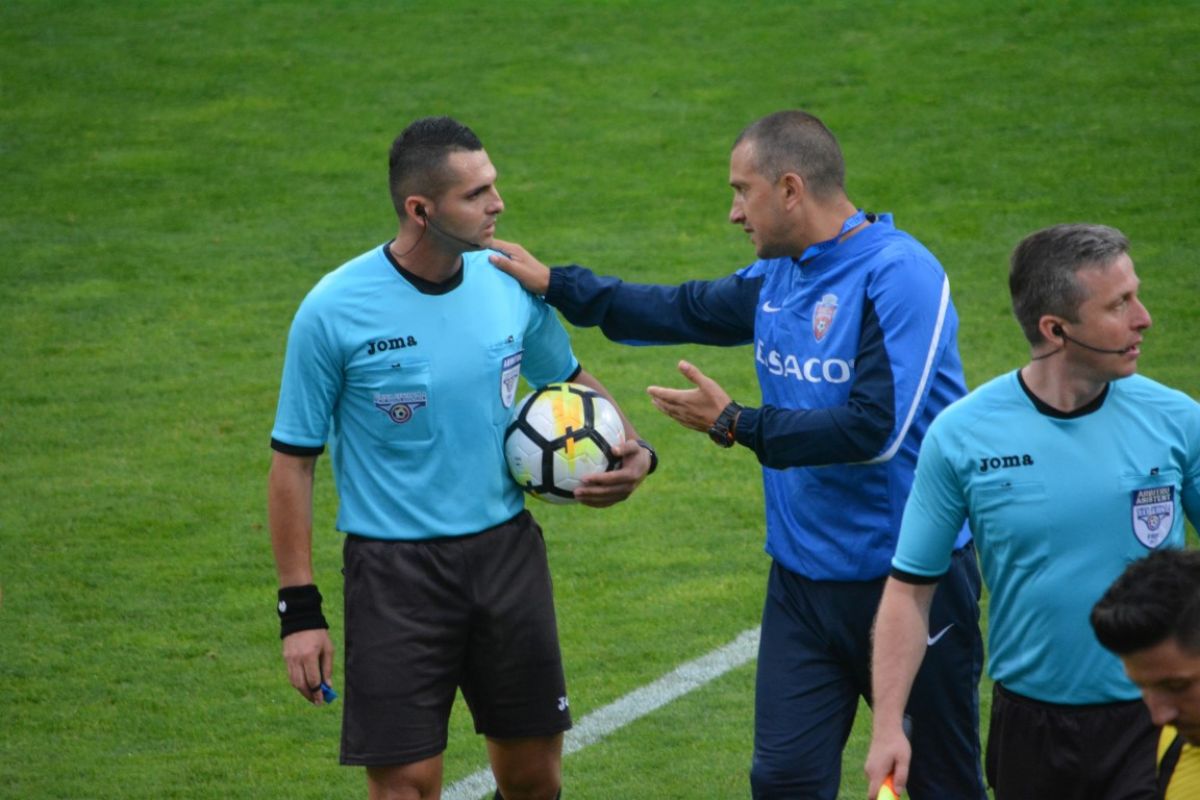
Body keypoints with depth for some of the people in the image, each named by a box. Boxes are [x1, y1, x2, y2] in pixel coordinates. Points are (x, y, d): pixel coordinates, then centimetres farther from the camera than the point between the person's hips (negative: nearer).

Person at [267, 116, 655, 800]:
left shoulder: (511, 282, -2)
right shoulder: (334, 312, -13)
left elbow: (569, 380, 18)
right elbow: (294, 460, -6)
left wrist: (633, 449, -2)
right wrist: (299, 609, -9)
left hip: (508, 550, 4)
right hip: (396, 568, -4)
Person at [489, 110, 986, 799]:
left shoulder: (901, 276, -18)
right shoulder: (779, 275, 8)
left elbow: (877, 430, -24)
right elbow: (689, 310, 25)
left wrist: (736, 425, -17)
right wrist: (555, 284, 27)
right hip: (804, 578, 7)